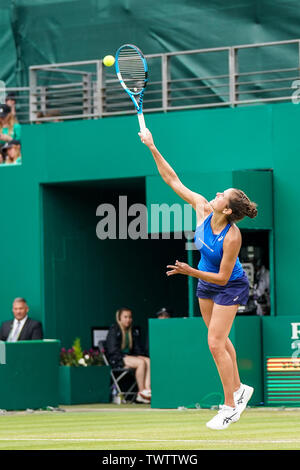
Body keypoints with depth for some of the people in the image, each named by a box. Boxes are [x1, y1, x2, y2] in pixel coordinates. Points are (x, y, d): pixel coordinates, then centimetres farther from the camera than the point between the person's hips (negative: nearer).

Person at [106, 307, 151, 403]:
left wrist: (140, 355, -1)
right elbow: (113, 351, -10)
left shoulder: (134, 332, 18)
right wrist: (125, 357, -19)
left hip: (130, 356, 7)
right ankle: (141, 392, -29)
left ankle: (147, 389, -37)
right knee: (141, 362, -31)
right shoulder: (114, 331, -3)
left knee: (149, 361, -24)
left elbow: (138, 349, 21)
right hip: (116, 359, -7)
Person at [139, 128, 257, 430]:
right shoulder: (203, 207, -18)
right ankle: (238, 389, 35)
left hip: (229, 287, -7)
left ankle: (230, 407, 0)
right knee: (219, 340, 18)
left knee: (216, 343, -10)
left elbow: (222, 277, -27)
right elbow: (173, 181, -12)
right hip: (206, 283, 7)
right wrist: (152, 149, -17)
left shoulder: (232, 237, -34)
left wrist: (190, 272, -34)